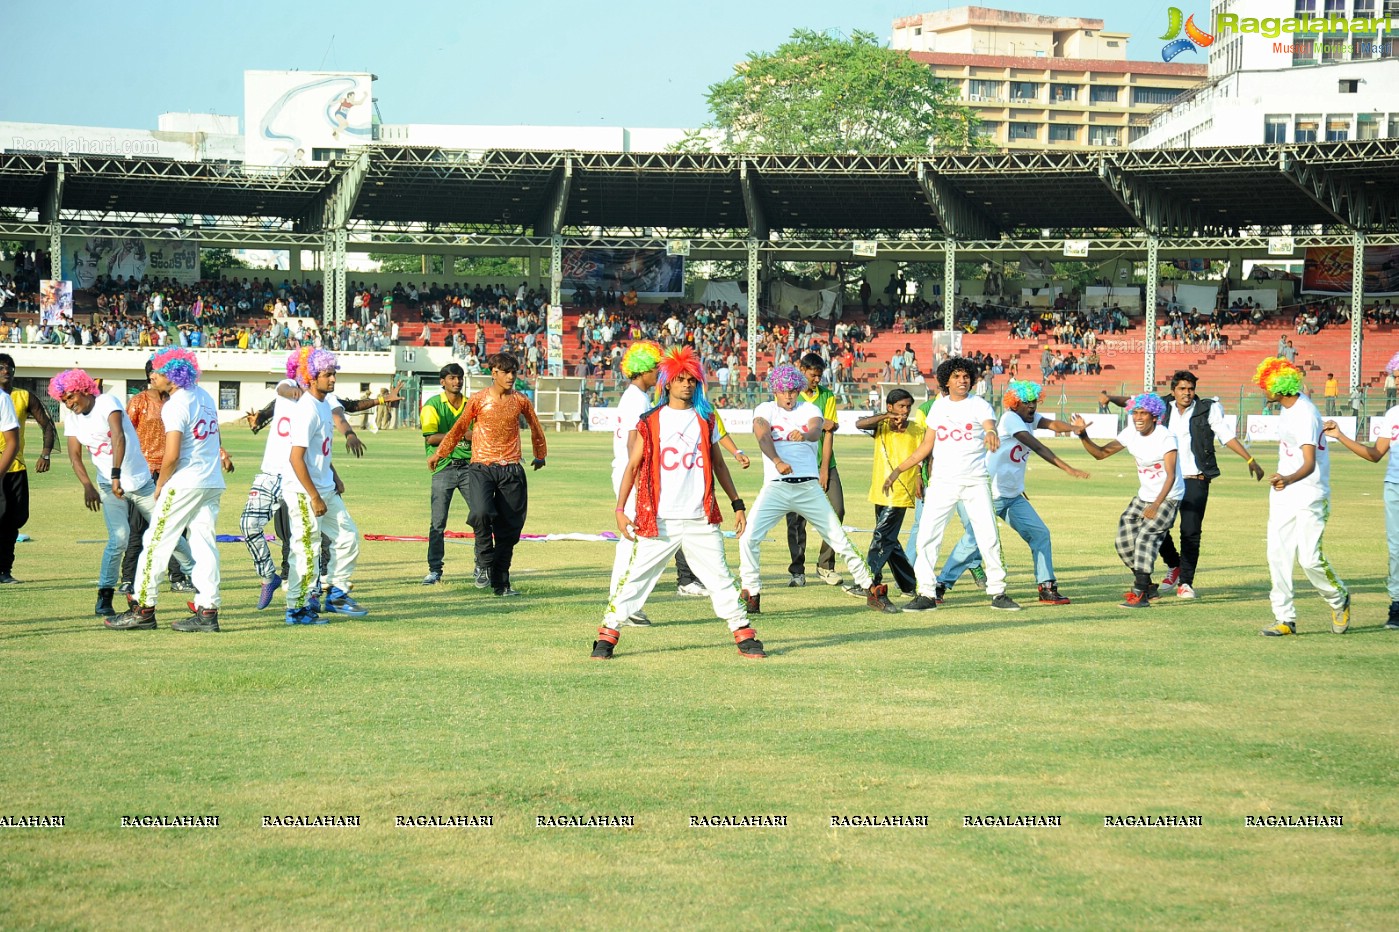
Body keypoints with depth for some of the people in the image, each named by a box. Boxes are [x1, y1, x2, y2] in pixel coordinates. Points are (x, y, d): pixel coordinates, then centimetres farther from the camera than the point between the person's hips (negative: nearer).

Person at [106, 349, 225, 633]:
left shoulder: (175, 405, -14)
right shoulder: (204, 396, 12)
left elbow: (172, 455, -20)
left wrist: (160, 485, -6)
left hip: (184, 482, -8)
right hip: (213, 483, 8)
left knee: (157, 542, -1)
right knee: (204, 544, 7)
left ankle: (143, 608, 0)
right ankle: (207, 610, 3)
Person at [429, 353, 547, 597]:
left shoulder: (520, 401, 7)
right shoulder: (478, 400, 1)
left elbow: (535, 427, 25)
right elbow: (459, 429, 14)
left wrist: (540, 455, 37)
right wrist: (439, 454, 20)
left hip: (511, 470, 2)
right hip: (482, 467, -2)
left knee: (509, 527, 1)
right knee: (481, 513, -27)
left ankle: (501, 583, 10)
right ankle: (485, 558, -1)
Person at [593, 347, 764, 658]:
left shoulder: (705, 420, 10)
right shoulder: (650, 422, 3)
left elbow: (718, 464, 17)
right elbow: (633, 465, 3)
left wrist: (737, 503, 14)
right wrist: (621, 509, -4)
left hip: (701, 520, 2)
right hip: (658, 521, -2)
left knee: (720, 579, 3)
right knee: (634, 577, -2)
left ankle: (744, 636, 11)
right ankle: (607, 636, 4)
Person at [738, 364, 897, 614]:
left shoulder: (809, 410, 10)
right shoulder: (765, 410, 7)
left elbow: (816, 431, -13)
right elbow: (762, 435, -13)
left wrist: (804, 434, -38)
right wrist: (777, 461, -34)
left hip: (809, 487, 1)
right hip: (776, 487, -1)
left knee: (839, 538, 1)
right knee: (749, 537, -16)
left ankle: (869, 588, 14)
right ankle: (751, 595, -2)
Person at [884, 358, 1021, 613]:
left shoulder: (979, 405, -1)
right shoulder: (939, 406, 10)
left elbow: (990, 425, -23)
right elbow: (926, 446, 16)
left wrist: (991, 434, -48)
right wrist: (898, 470, 11)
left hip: (976, 482, -3)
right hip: (942, 482, 3)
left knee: (989, 538, -3)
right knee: (927, 536, -5)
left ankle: (998, 592, 8)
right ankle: (927, 594, 2)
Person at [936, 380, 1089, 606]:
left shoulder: (1031, 418, 8)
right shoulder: (1010, 419, -16)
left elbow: (1053, 425, -12)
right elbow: (1038, 448, -24)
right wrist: (1068, 469, -29)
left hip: (1014, 496, 8)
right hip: (991, 494, -8)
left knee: (1040, 534, 1)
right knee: (974, 541, -11)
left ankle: (1047, 587, 4)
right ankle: (941, 585, -3)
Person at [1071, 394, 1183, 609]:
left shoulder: (1165, 438, -21)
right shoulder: (1131, 434, -2)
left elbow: (1171, 476, -25)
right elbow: (1100, 453, 5)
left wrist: (1156, 506, -35)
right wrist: (1083, 436, -13)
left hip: (1168, 497, -8)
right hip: (1143, 497, 8)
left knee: (1146, 537, -21)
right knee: (1124, 541, 3)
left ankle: (1140, 595, -20)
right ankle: (1146, 586, 21)